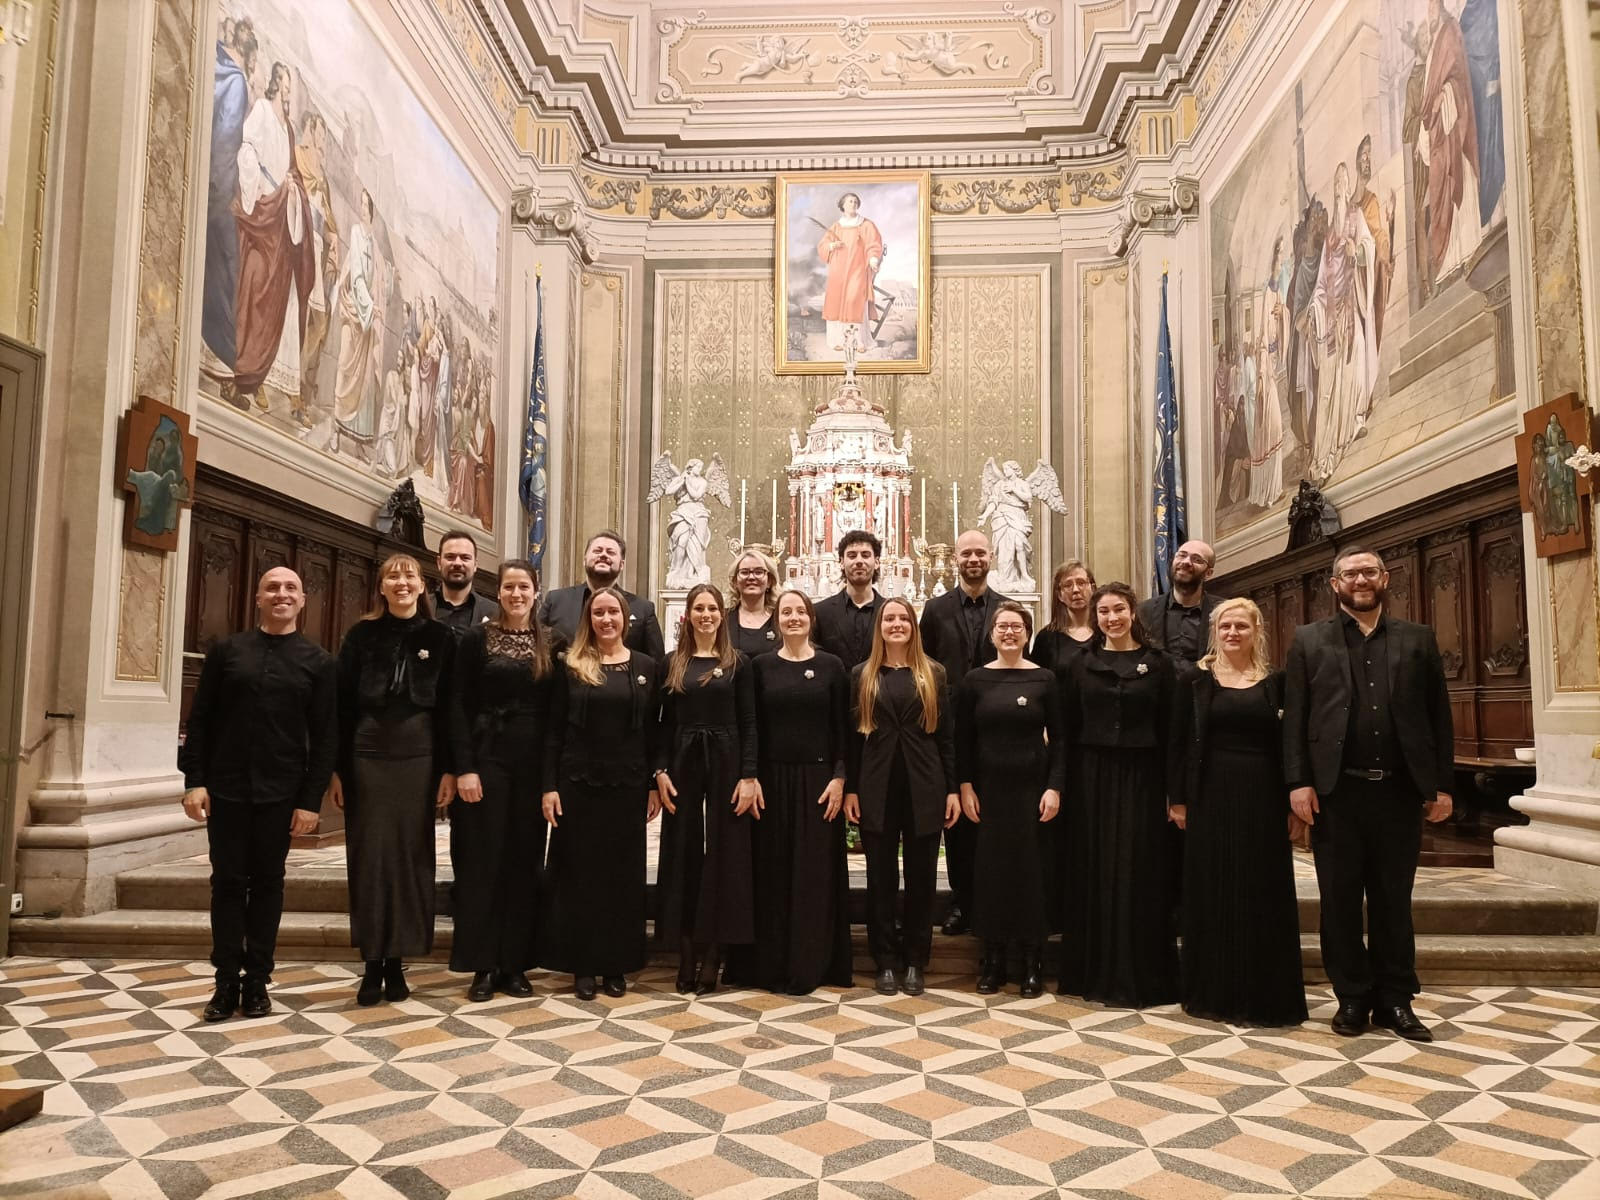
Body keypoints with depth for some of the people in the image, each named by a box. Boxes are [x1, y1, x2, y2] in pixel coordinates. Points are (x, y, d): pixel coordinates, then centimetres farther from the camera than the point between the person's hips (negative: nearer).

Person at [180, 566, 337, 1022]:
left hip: (280, 793, -1)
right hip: (226, 788, 1)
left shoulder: (318, 662, 2)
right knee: (228, 881, 5)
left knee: (268, 882, 7)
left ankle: (257, 979, 16)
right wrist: (194, 780, -4)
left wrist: (311, 799, -7)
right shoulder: (226, 651, 5)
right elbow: (199, 720, 4)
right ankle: (227, 980, 15)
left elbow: (325, 736, -1)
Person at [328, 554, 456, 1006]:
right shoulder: (362, 635, 5)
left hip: (419, 759, 0)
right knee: (369, 858, 2)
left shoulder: (440, 637, 4)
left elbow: (449, 708, 3)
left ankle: (397, 961, 15)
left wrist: (448, 769, -2)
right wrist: (336, 769, -1)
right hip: (367, 757, 0)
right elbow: (342, 705, 4)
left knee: (411, 856, 4)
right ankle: (373, 964, 13)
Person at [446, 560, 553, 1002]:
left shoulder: (549, 644, 7)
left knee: (525, 862, 6)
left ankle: (514, 964, 16)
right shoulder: (477, 638, 1)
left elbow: (556, 709, 7)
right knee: (483, 861, 1)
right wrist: (465, 767, -12)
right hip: (488, 758, -2)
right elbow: (460, 705, -3)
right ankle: (483, 966, 11)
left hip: (534, 763, 2)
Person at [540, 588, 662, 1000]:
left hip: (628, 786, 1)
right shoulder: (570, 667, 2)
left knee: (623, 873, 7)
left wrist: (654, 785, 0)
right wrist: (549, 786, -6)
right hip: (578, 783, -1)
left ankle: (616, 964, 19)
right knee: (579, 873, 5)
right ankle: (582, 965, 16)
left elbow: (654, 731, 5)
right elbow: (553, 731, 1)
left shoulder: (647, 667, 4)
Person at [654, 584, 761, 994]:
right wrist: (661, 771, -3)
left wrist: (748, 777, -10)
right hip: (683, 763, 2)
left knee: (723, 855, 1)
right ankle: (687, 956, 13)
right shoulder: (673, 663, 8)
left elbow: (748, 723, -2)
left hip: (725, 762, -2)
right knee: (683, 855, 4)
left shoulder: (737, 663, 2)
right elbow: (666, 722, 7)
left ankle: (712, 957, 9)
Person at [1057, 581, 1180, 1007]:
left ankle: (1140, 976, 14)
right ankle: (1093, 972, 17)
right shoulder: (1080, 665, 5)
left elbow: (1170, 730, 0)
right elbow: (1067, 730, 5)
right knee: (1093, 875, 6)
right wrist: (1062, 785, -1)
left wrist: (1173, 791, -4)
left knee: (1140, 877, 3)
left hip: (1141, 780, -1)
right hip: (1092, 779, 1)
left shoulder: (1159, 665, 2)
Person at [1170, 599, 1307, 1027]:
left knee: (1263, 894, 5)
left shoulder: (1276, 682, 5)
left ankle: (1264, 996, 16)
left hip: (1263, 797, 1)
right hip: (1211, 796, 0)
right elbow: (1179, 742, 2)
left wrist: (1292, 803, -1)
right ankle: (1213, 992, 16)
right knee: (1212, 892, 5)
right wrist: (1179, 799, -3)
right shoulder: (1195, 681, 3)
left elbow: (1288, 743, 4)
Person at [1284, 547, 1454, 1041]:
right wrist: (1299, 782, -8)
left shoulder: (1418, 639, 10)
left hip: (1400, 790, 1)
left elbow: (1439, 715, 7)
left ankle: (1395, 1000, 20)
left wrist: (1441, 784, 1)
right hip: (1336, 790, -1)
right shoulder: (1309, 640, 6)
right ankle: (1352, 997, 17)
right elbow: (1294, 717, 0)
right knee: (1340, 901, 6)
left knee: (1394, 900, 10)